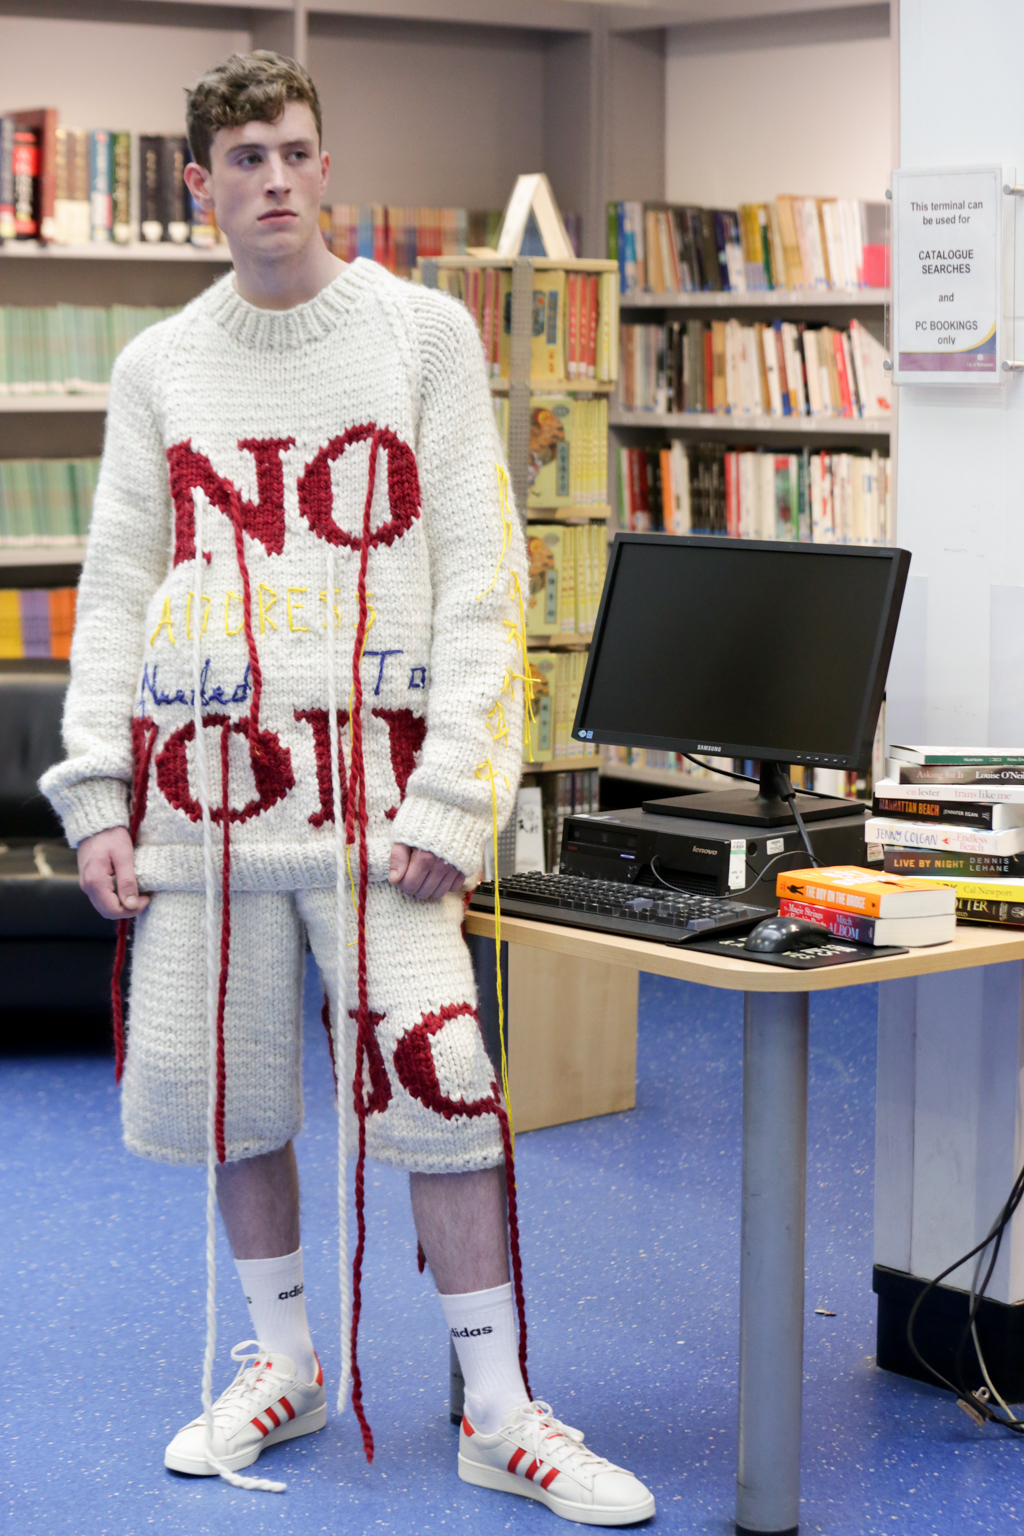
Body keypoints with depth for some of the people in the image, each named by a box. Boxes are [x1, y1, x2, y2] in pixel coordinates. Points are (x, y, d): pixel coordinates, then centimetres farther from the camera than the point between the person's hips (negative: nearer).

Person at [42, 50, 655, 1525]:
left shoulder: (424, 332, 4)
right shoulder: (159, 367, 12)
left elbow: (481, 576, -1)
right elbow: (115, 590, 13)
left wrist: (451, 798, -10)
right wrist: (97, 794, 3)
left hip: (371, 763, -3)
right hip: (200, 767, 3)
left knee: (437, 1082, -9)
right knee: (226, 1088, 6)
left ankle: (502, 1412, 3)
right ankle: (284, 1362, 26)